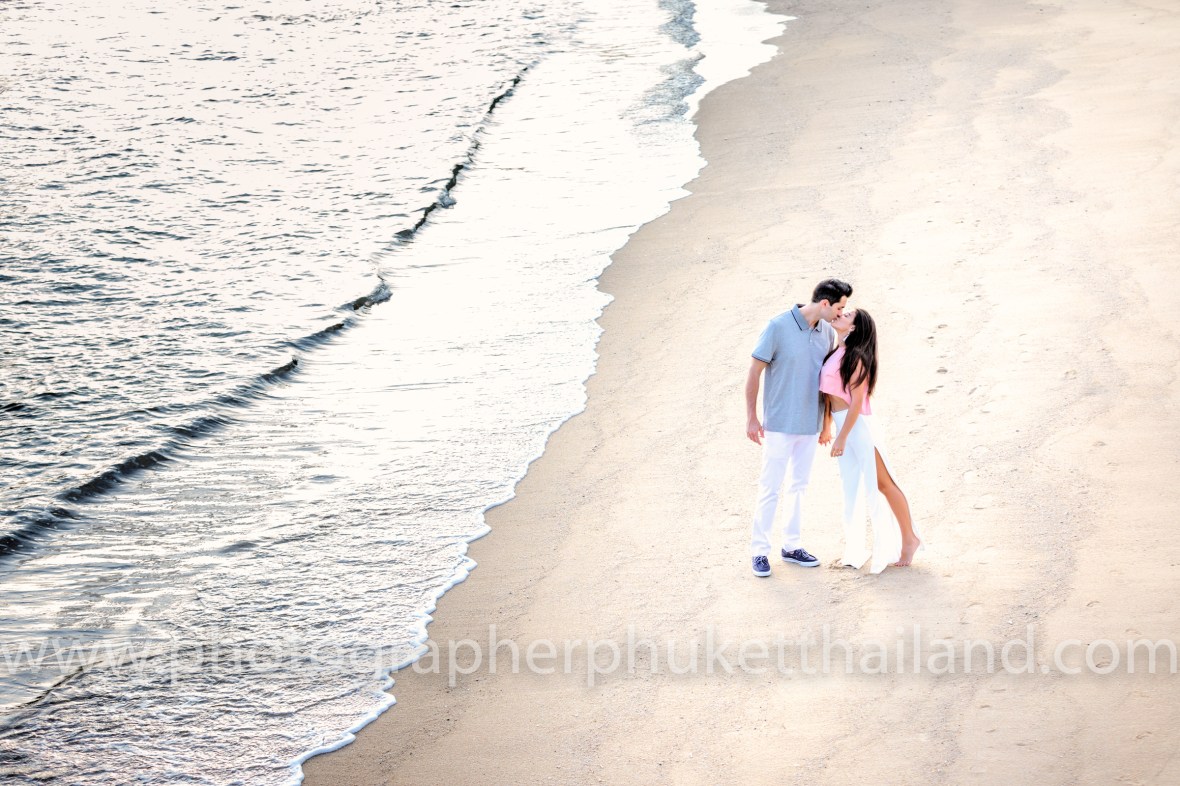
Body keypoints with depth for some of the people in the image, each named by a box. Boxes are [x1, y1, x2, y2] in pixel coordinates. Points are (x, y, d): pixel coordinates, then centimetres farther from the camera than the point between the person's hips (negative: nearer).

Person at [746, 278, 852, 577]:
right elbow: (754, 373, -10)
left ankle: (792, 546, 25)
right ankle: (760, 551, 8)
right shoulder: (778, 327, -15)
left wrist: (826, 423, 17)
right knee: (770, 489, -2)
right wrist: (751, 418, -10)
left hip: (810, 424, 6)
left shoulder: (828, 332, 2)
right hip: (780, 425, -6)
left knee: (800, 486, 14)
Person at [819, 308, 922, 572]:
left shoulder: (856, 357, -14)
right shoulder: (836, 353, 10)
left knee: (881, 483, 0)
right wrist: (826, 428, 20)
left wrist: (842, 437, -19)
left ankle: (909, 539, 12)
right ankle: (855, 551, 21)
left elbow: (857, 401, -17)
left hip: (857, 425, -9)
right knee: (851, 488, 13)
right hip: (842, 424, 9)